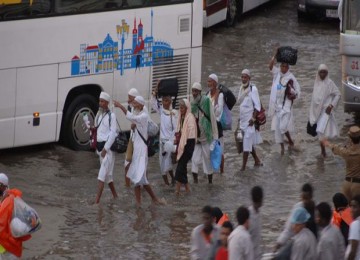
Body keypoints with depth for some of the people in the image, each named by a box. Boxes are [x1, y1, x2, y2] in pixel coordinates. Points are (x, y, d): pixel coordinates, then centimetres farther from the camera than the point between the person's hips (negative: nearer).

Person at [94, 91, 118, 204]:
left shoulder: (111, 115, -10)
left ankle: (97, 200, -20)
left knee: (103, 174, -14)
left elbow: (113, 133, -15)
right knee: (108, 174, 14)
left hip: (108, 146, -8)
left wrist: (106, 148, -18)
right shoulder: (98, 115, 13)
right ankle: (115, 196, 26)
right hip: (100, 146, 8)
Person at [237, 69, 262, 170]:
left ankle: (243, 165, -4)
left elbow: (257, 105, -15)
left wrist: (253, 118, -19)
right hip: (243, 119, 8)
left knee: (247, 143, -7)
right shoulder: (242, 88, 10)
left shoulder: (253, 89, -13)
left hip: (250, 120, -8)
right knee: (250, 143, 14)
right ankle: (257, 161, 28)